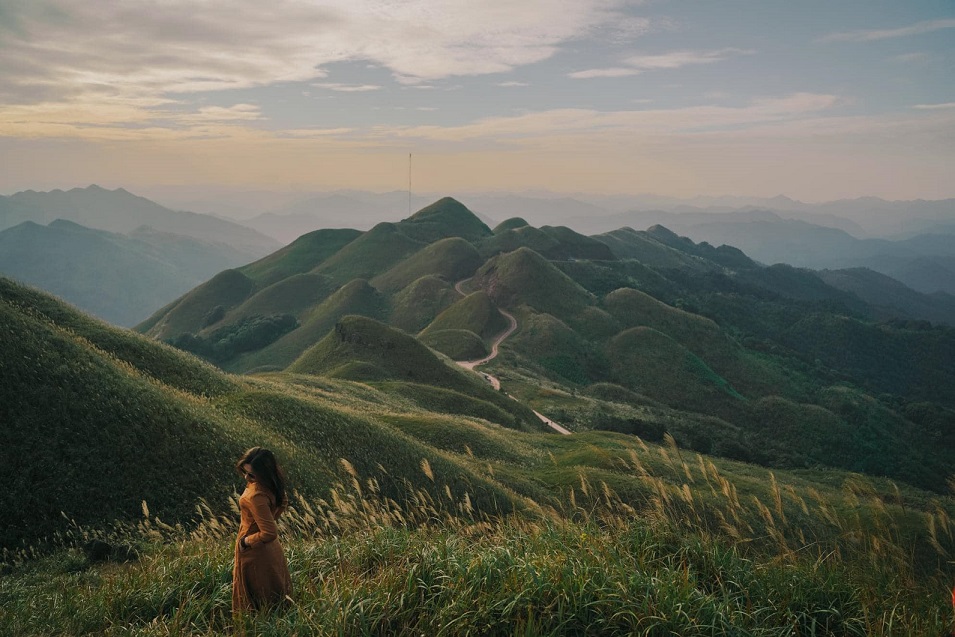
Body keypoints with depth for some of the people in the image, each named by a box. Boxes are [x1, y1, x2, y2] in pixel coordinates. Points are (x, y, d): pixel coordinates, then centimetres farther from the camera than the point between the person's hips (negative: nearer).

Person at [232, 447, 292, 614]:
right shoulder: (272, 484, -8)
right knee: (277, 595, 22)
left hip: (255, 552, -8)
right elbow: (283, 502, 14)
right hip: (271, 550, 8)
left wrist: (246, 541, -18)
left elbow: (269, 533, -33)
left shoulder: (257, 496, -34)